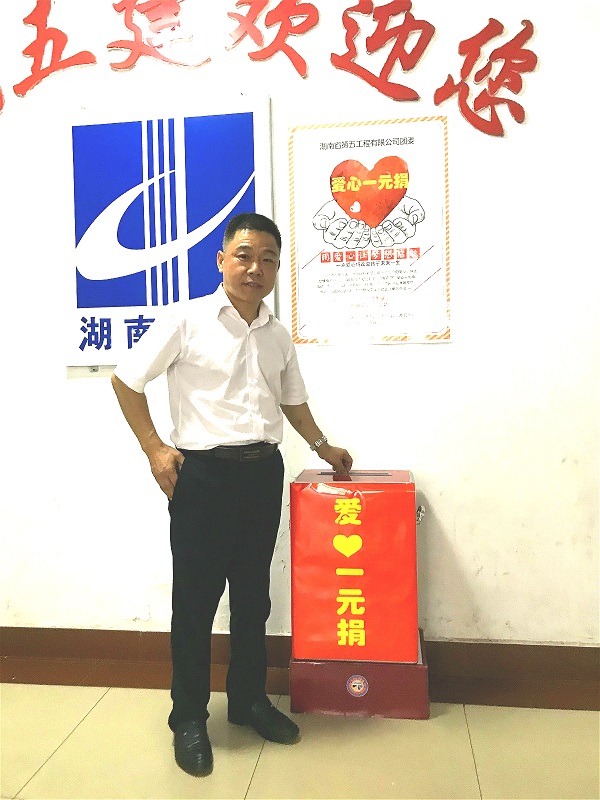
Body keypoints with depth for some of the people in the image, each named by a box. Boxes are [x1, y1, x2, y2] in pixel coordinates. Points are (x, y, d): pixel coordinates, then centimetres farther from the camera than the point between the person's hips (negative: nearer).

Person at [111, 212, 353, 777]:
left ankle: (248, 700, 35)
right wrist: (154, 448, -8)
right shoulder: (187, 320, -6)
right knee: (195, 598, 5)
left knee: (253, 594, 15)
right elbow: (126, 379, -3)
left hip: (263, 471, 5)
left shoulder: (278, 336, 10)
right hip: (202, 473, -5)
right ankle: (189, 719, 24)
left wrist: (321, 446, 22)